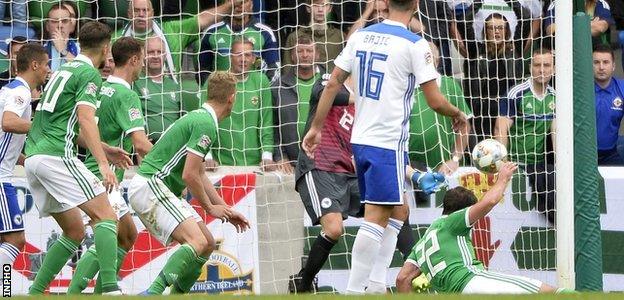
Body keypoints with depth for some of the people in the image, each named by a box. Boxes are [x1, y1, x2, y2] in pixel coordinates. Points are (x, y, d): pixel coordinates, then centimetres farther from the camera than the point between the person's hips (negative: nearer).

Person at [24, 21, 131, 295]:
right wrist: (103, 163, -25)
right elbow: (85, 120, -18)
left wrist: (105, 150, 29)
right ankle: (110, 288, -28)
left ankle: (34, 292, 11)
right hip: (56, 156, -9)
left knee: (74, 231, 15)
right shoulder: (89, 73, -3)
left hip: (33, 157, 9)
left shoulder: (63, 70, 24)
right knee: (106, 216, -12)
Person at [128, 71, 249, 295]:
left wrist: (226, 209, 25)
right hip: (149, 186, -10)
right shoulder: (206, 124, -15)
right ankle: (153, 294, -34)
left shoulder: (200, 117, 18)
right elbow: (189, 175, -19)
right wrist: (210, 208, -4)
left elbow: (199, 174, 26)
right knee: (197, 242, -24)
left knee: (207, 243, 12)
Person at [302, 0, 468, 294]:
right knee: (376, 217, -7)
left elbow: (333, 84, 9)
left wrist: (316, 127, 16)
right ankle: (354, 291, -13)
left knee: (397, 211, 18)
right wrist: (458, 115, 11)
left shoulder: (361, 36, 8)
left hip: (359, 140, 7)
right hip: (389, 144, -7)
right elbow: (435, 101, -9)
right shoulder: (415, 44, -10)